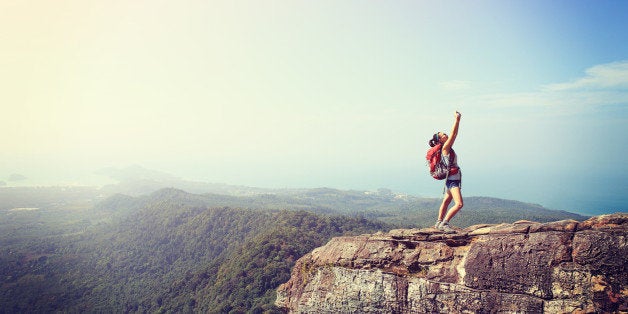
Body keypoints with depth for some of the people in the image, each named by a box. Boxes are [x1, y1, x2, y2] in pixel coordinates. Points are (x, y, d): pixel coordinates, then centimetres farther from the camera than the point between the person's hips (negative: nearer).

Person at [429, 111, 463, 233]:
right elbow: (453, 134, -17)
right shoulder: (445, 148, -13)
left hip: (453, 180, 10)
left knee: (446, 201, 20)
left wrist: (457, 120, 12)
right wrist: (456, 120, -13)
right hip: (452, 180, -10)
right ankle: (444, 223, -17)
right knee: (459, 204, -18)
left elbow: (454, 134, 14)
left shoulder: (448, 148, 10)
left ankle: (439, 222, 32)